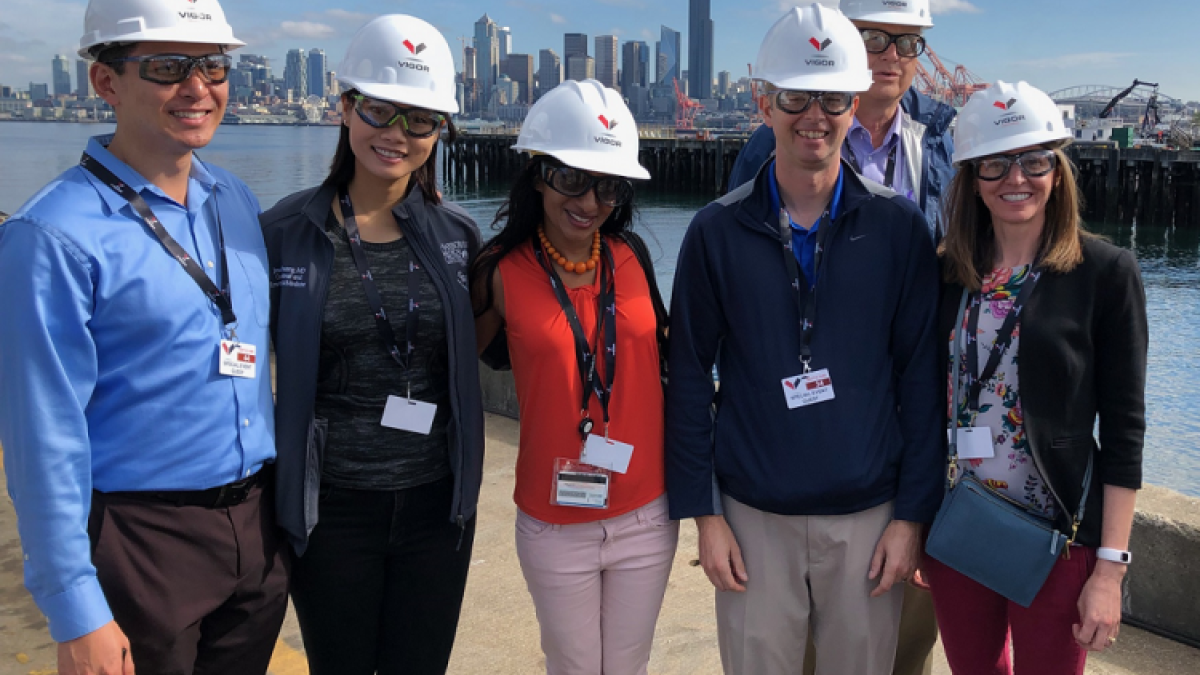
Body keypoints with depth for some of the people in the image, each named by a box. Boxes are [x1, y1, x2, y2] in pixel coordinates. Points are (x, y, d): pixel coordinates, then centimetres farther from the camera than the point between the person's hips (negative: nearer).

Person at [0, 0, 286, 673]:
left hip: (257, 531, 6)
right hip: (139, 539, -6)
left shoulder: (238, 201, 5)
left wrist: (279, 504, 12)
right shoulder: (54, 237, -15)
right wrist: (77, 617, -14)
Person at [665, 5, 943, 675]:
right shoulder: (717, 231, -3)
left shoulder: (898, 226, -3)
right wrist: (702, 512, -1)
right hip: (753, 517, 0)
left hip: (869, 515, 0)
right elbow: (690, 376, 0)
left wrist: (914, 513, -2)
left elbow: (921, 375, -1)